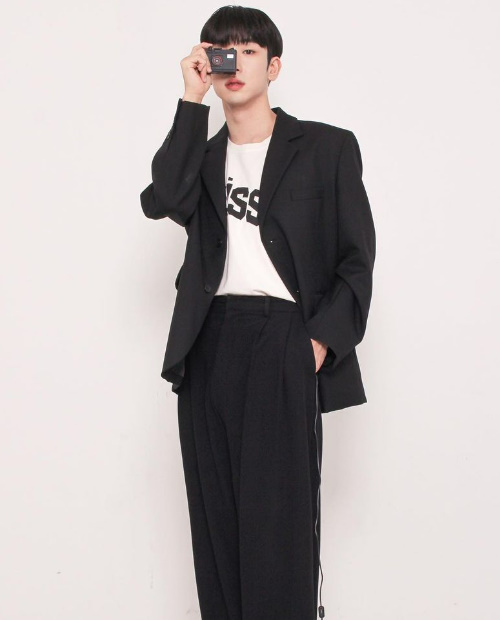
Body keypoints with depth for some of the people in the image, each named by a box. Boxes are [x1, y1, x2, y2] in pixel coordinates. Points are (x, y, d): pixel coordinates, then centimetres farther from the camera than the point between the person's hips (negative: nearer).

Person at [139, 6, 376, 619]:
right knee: (215, 516, 5)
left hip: (284, 341, -4)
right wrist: (192, 100, -2)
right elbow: (161, 201, -4)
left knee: (278, 515, -9)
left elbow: (357, 261, 4)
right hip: (208, 343, 4)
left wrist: (322, 340, -9)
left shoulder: (327, 147, 8)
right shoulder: (202, 155, 19)